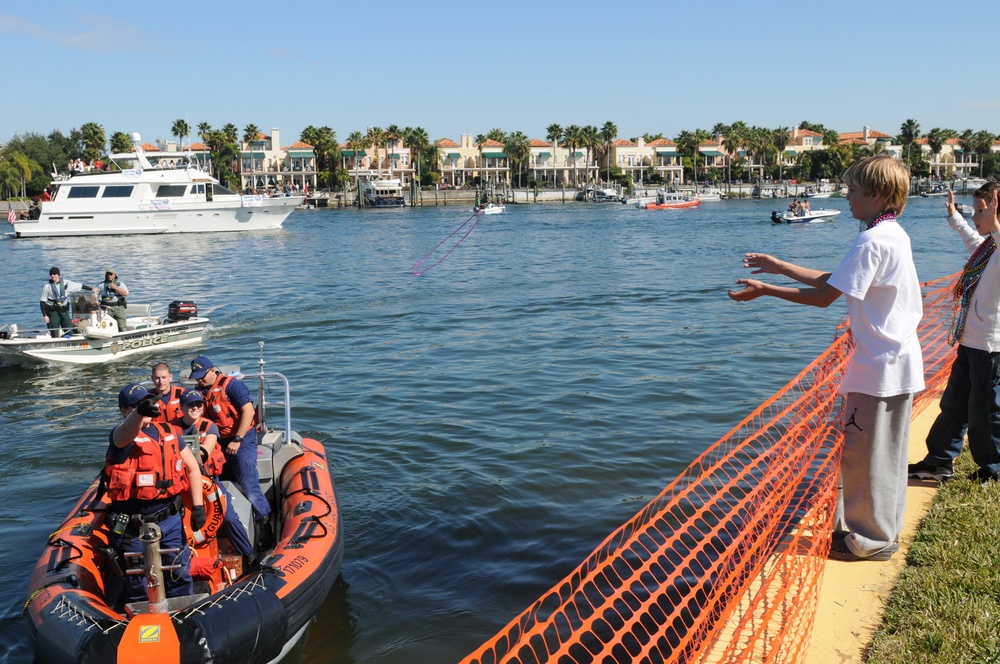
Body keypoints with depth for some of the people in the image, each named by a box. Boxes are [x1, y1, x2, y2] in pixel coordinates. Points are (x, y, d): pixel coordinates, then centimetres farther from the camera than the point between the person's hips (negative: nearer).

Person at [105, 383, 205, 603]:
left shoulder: (170, 433, 6)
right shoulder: (120, 435, -11)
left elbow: (192, 467, 12)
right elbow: (129, 431, -38)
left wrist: (198, 505, 4)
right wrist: (140, 412, -61)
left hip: (171, 519, 4)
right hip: (135, 527, -4)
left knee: (180, 574, 15)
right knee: (139, 584, 9)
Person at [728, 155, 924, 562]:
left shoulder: (872, 241, -20)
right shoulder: (894, 235, 11)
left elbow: (824, 296, -20)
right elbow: (833, 281, 14)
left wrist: (765, 291, -13)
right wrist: (779, 267, 15)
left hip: (880, 367, -10)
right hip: (899, 362, 10)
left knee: (862, 452, 2)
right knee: (886, 450, 18)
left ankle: (870, 540, 14)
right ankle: (884, 529, 31)